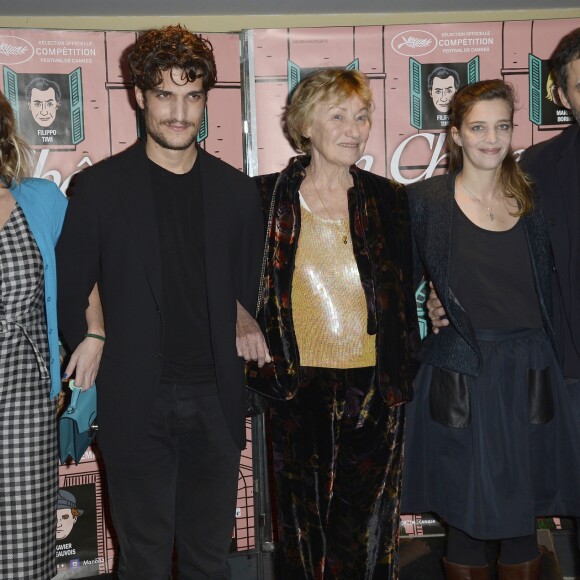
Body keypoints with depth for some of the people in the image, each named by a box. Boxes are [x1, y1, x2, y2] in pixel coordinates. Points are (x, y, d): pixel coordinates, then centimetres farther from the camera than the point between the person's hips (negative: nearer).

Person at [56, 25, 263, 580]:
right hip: (137, 403, -2)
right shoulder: (99, 186, -3)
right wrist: (95, 352, -1)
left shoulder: (235, 189, 6)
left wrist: (240, 350, 6)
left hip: (216, 400, 3)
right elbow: (68, 292, 2)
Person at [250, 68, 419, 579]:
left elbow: (405, 295, 9)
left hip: (374, 390, 1)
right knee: (304, 527, 12)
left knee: (368, 532, 8)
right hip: (299, 388, 0)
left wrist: (405, 375, 6)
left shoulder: (388, 199, 3)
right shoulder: (268, 196, -1)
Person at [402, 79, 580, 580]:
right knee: (466, 517, 6)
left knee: (524, 517, 12)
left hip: (528, 372, 3)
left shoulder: (531, 200, 8)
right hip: (460, 374, -3)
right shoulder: (427, 200, -2)